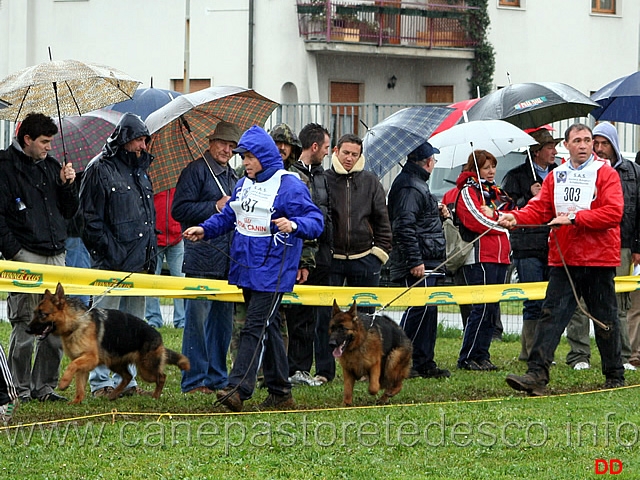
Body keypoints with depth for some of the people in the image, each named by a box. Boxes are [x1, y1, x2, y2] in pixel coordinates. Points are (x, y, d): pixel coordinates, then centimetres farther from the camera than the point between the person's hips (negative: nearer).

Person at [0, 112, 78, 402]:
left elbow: (68, 212, 21)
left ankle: (44, 386, 14)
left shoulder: (51, 166, 17)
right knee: (24, 327, -6)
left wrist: (67, 185, 5)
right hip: (26, 258, -7)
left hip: (55, 256, 7)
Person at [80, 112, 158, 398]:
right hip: (111, 265, -7)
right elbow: (91, 218, -10)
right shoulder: (100, 169, -6)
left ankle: (127, 381, 15)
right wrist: (111, 253, -14)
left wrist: (151, 254, 14)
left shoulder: (139, 171, 18)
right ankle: (100, 382, 0)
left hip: (139, 264, 8)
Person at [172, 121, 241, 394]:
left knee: (223, 320, 10)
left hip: (229, 261, 8)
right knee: (198, 318, -6)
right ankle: (194, 381, -3)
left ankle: (217, 379, 17)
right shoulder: (196, 171, -4)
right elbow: (180, 210, -12)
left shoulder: (233, 177, 20)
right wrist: (215, 207, -14)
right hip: (202, 260, -8)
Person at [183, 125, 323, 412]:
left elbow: (316, 221, -15)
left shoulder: (289, 186, -10)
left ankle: (238, 388, -20)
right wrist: (205, 229, 9)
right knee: (267, 328, 12)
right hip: (246, 269, 8)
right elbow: (228, 216, 24)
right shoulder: (244, 185, 14)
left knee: (256, 328, -13)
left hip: (271, 273, -8)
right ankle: (280, 393, 18)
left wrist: (294, 225, -33)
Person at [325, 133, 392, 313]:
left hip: (364, 259, 2)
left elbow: (382, 221, 10)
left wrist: (380, 251, 3)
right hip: (331, 258, -2)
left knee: (365, 312, 7)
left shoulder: (371, 182, 7)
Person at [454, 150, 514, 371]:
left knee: (492, 309, 7)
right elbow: (479, 221, -13)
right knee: (482, 308, -11)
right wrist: (501, 221, -2)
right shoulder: (467, 192, -3)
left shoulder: (497, 192, 22)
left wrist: (491, 214, -3)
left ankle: (482, 356, 11)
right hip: (479, 256, -8)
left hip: (499, 257, 8)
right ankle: (467, 358, -7)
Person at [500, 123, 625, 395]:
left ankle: (615, 376, 20)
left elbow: (613, 213, -15)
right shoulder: (556, 177, 12)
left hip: (599, 259, -3)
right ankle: (537, 375, -12)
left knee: (605, 319, 7)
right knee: (551, 315, -6)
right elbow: (539, 209, 7)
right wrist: (516, 217, -13)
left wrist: (574, 217, -18)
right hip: (563, 261, 3)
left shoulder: (605, 174, -3)